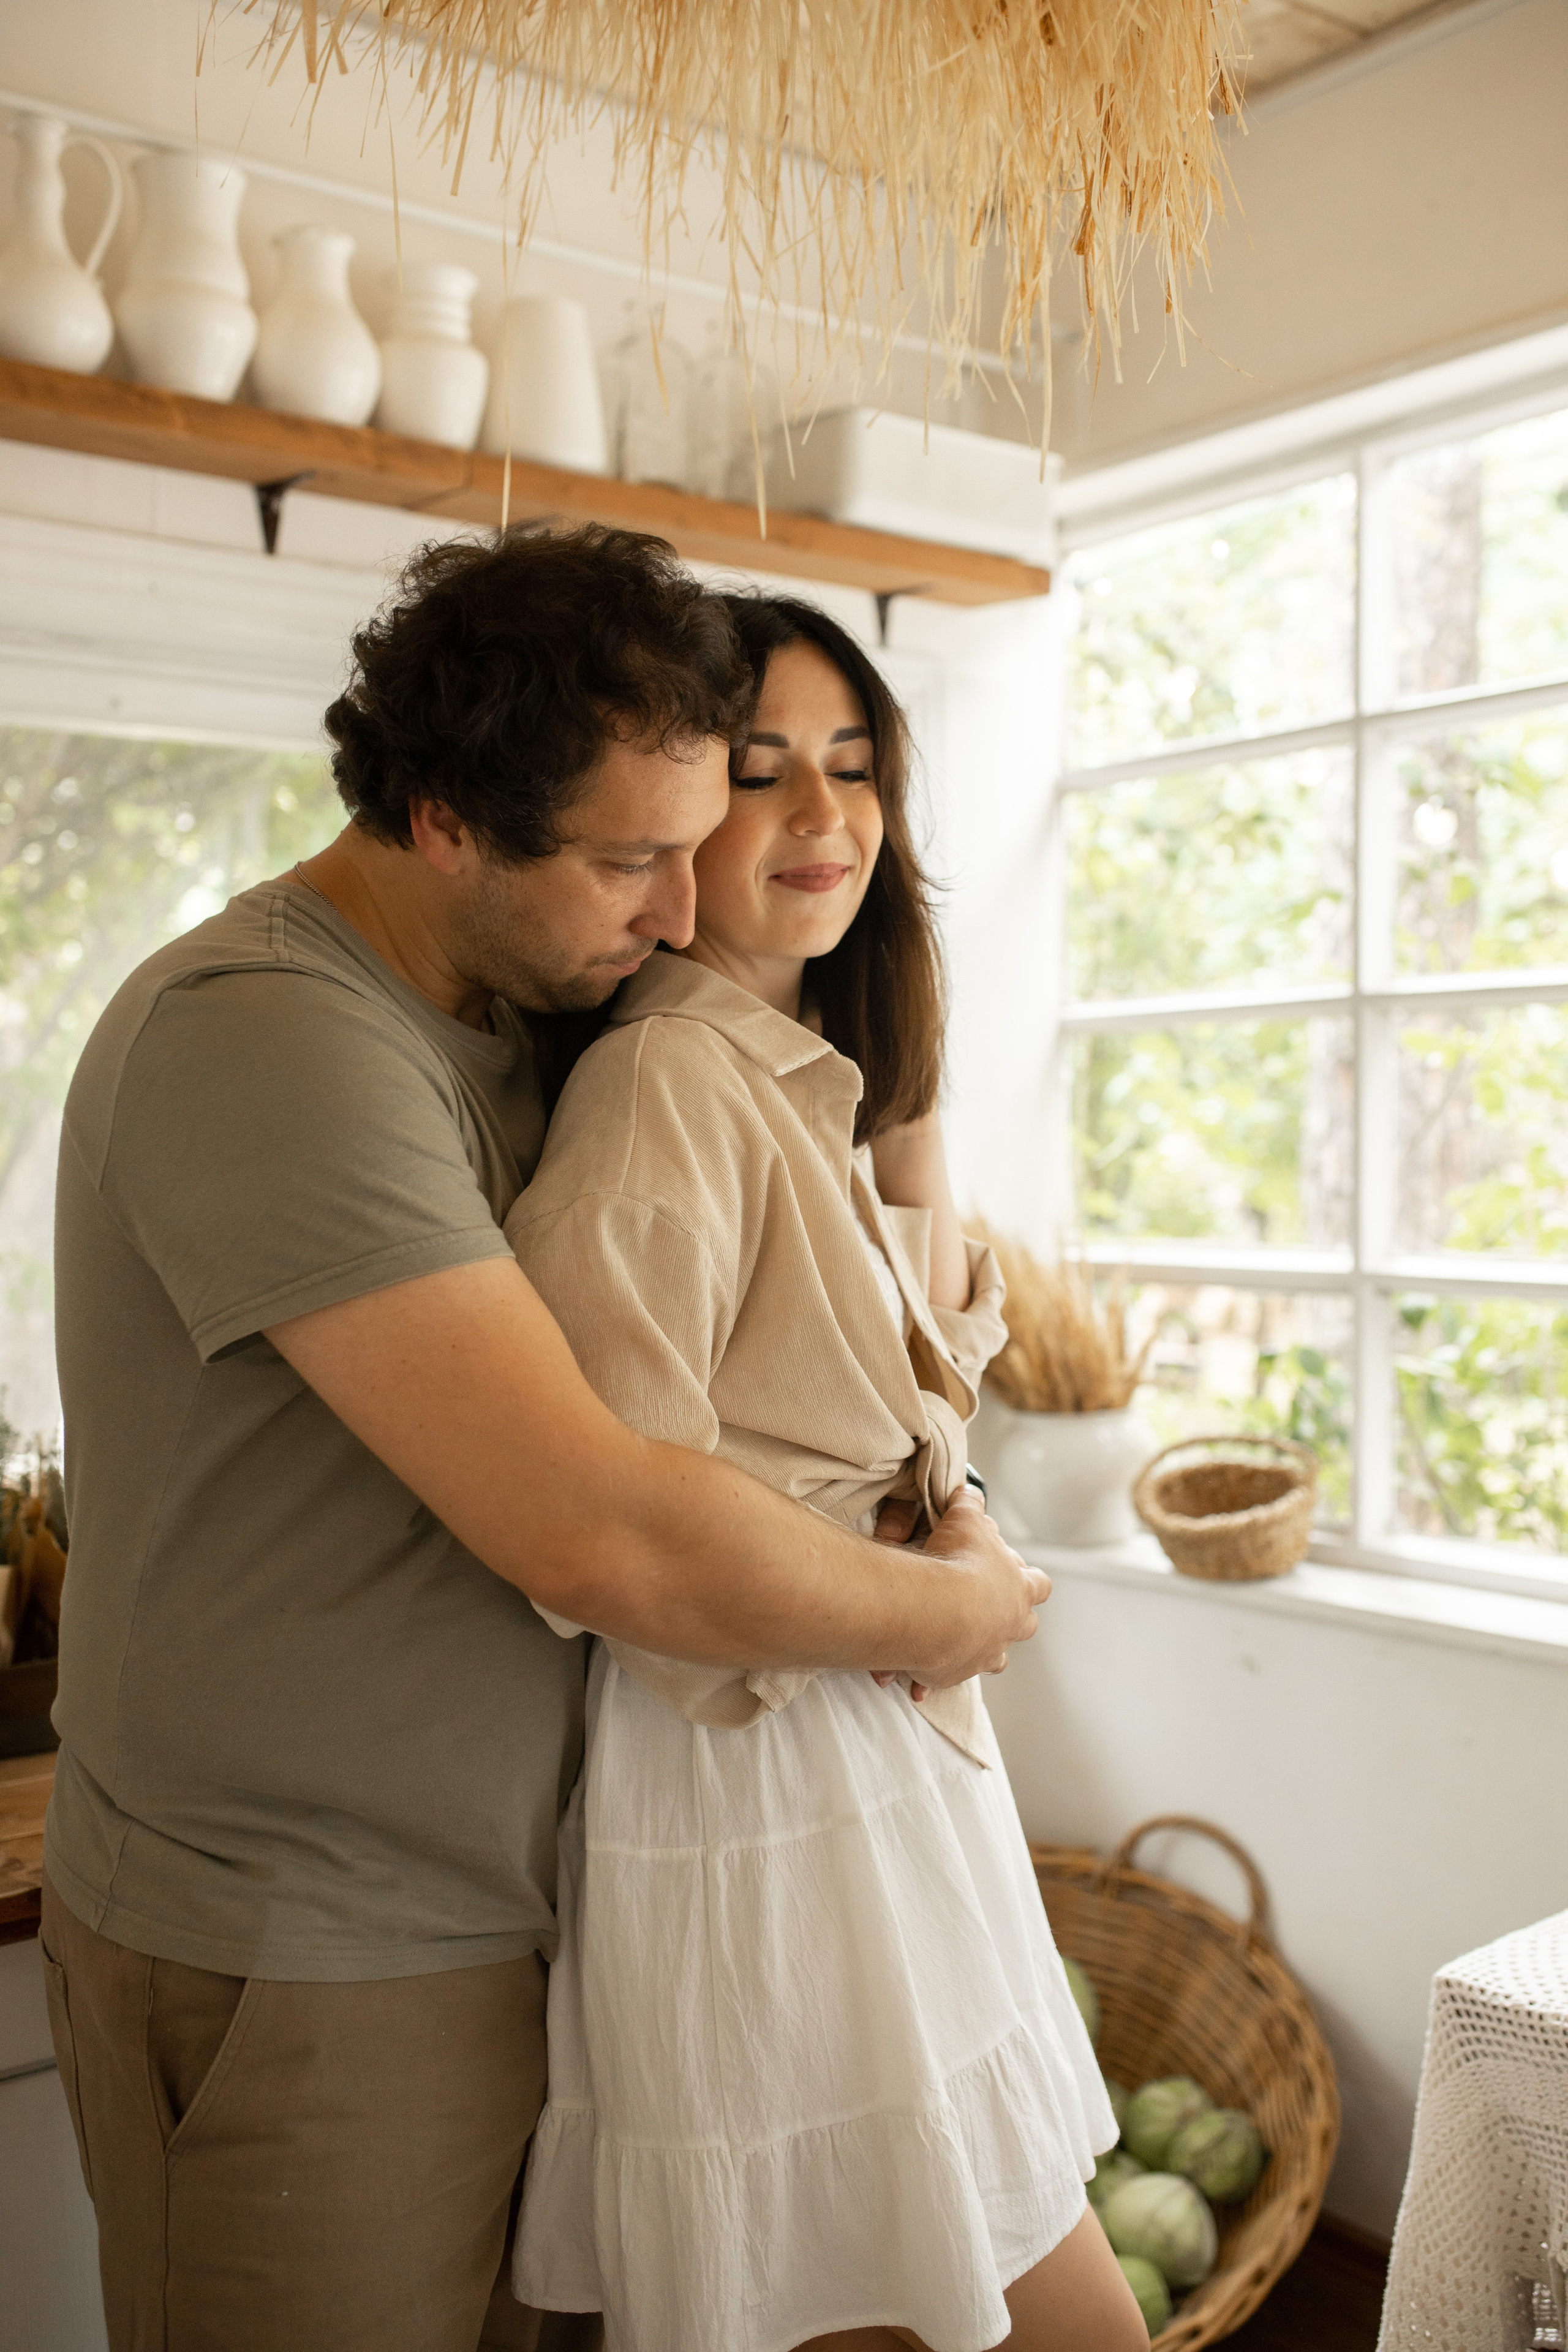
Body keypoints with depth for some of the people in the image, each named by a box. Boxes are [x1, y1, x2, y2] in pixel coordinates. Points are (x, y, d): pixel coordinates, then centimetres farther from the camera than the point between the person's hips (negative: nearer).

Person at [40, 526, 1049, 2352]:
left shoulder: (498, 1025, 7)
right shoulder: (262, 1036, -23)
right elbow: (599, 1535, -31)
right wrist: (945, 1610, -15)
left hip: (470, 1912, 8)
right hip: (293, 1974, -8)